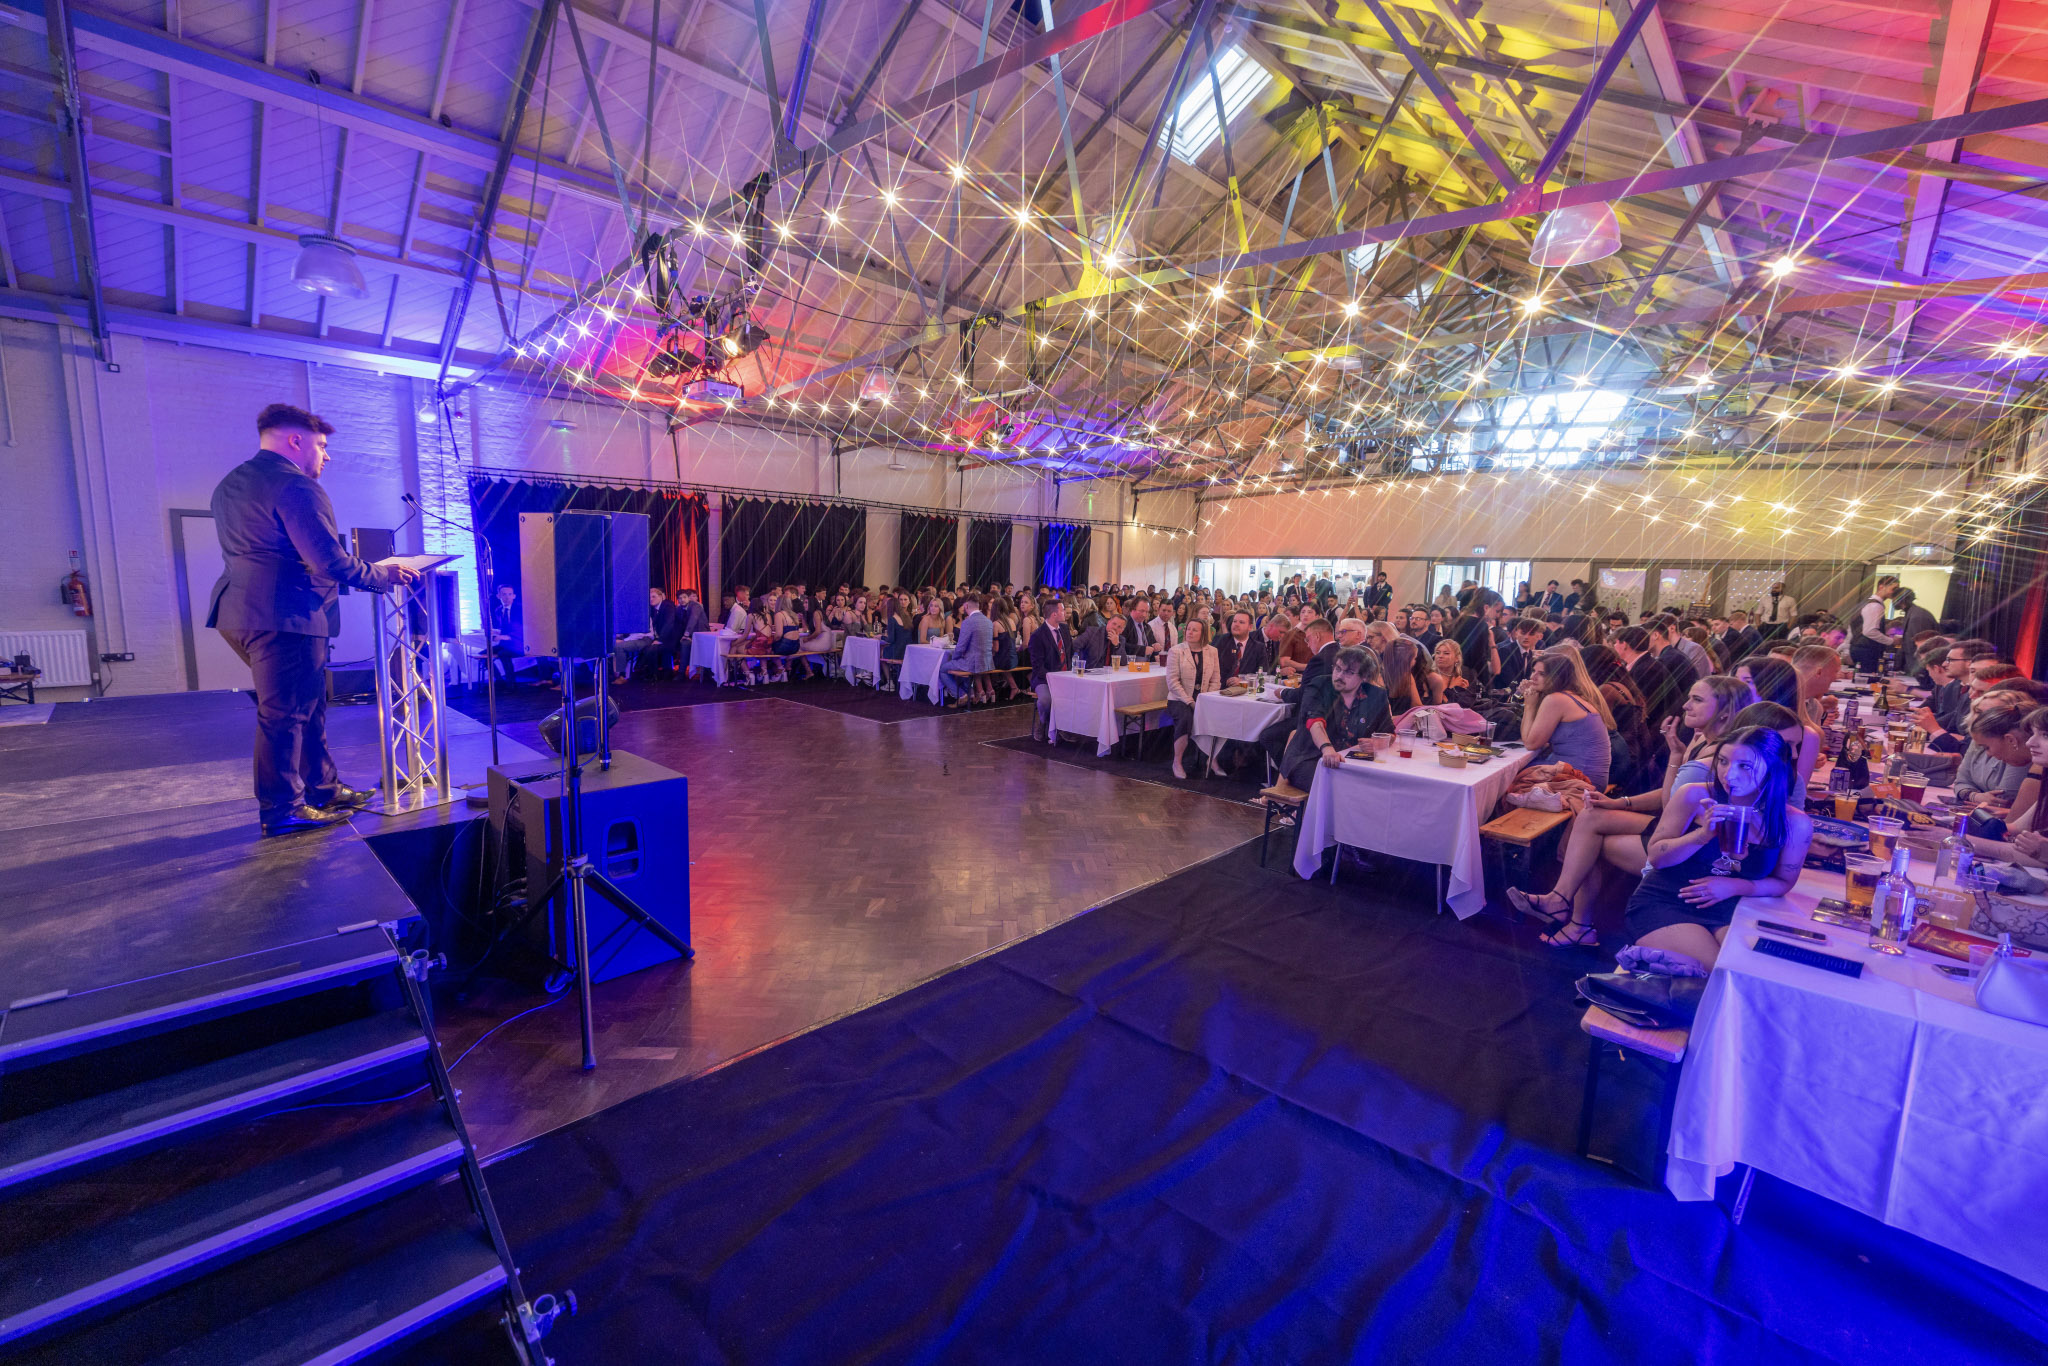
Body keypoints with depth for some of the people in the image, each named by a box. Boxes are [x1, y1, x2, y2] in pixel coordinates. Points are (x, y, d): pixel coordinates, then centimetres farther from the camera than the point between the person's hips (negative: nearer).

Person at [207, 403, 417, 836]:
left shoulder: (230, 484, 20)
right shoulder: (296, 486, -13)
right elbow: (331, 562, -20)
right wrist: (384, 575, -5)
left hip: (241, 612, 10)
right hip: (283, 618, -10)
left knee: (307, 706, 17)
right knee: (285, 713, -2)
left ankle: (323, 788, 26)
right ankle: (282, 811, 6)